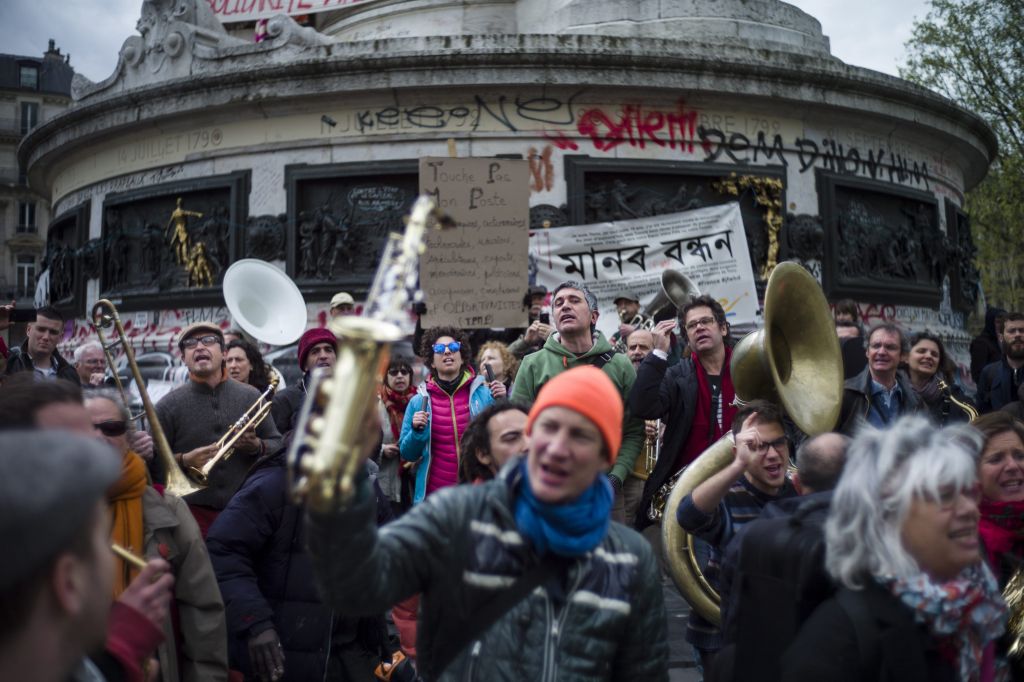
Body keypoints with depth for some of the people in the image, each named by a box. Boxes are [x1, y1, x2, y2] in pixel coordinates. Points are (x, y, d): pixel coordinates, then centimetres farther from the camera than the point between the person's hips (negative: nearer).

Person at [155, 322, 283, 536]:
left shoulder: (251, 396, 6)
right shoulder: (168, 406, 1)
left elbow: (278, 446, 10)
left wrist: (257, 446, -10)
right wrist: (183, 461, -16)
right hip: (195, 512, -2)